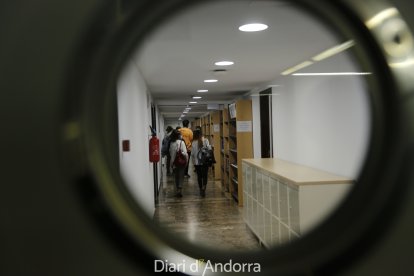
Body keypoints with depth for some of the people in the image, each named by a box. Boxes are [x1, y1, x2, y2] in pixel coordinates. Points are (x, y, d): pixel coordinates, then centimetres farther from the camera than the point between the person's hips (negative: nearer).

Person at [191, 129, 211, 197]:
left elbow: (192, 153, -3)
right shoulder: (206, 141, -7)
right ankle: (203, 187, -14)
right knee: (205, 175, 6)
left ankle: (201, 189, 20)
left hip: (197, 162, 1)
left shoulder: (194, 143, -6)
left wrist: (193, 161, 9)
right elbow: (209, 149, -11)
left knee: (199, 176, 13)